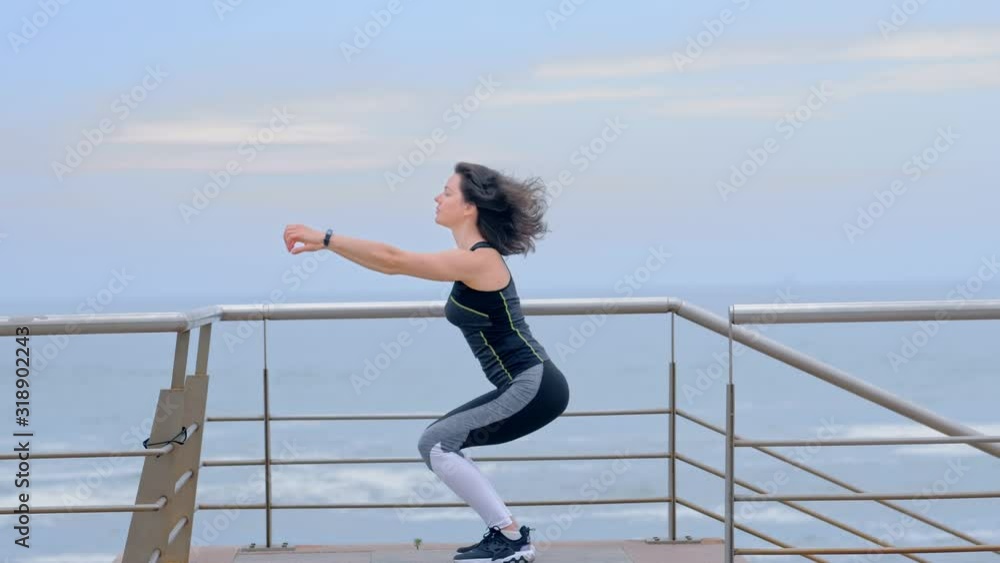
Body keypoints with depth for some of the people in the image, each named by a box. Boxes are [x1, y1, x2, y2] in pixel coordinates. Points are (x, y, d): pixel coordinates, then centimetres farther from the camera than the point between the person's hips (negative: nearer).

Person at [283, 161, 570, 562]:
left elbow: (393, 261, -19)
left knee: (436, 444, -9)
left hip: (534, 388, -10)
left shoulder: (478, 260, -17)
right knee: (438, 444, 12)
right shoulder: (473, 257, 12)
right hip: (524, 386, 10)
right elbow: (392, 263, 13)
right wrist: (325, 244, 7)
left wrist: (325, 239, -14)